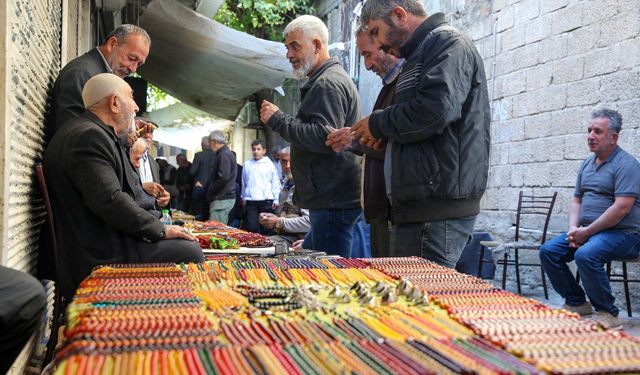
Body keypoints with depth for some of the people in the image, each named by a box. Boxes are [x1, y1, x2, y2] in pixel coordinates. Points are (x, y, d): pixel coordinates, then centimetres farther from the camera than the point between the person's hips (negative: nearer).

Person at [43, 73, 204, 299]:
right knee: (189, 251, -13)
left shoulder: (90, 133, 18)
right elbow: (109, 200, -24)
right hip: (101, 258, -11)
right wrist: (160, 230, -17)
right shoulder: (88, 136, -16)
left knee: (187, 247, 10)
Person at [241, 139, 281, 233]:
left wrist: (276, 200, 0)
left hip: (266, 201, -1)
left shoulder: (269, 164, 2)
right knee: (251, 228, -4)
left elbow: (275, 183, 4)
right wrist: (243, 198, 17)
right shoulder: (247, 164, 9)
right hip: (251, 201, 2)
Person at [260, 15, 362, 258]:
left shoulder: (328, 83, -13)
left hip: (333, 203, -11)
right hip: (330, 201, 11)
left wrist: (278, 120, -16)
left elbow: (324, 138, -24)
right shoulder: (328, 80, 22)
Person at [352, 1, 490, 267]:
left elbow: (433, 111, -21)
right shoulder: (422, 54, 26)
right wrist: (383, 136, 11)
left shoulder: (448, 43, -4)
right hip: (421, 205, 10)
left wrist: (377, 123, -6)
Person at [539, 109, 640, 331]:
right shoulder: (587, 164, 14)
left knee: (586, 254, -34)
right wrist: (574, 229, -1)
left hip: (622, 232, -8)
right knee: (548, 251, -6)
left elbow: (622, 208, -21)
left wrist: (587, 232, -18)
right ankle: (576, 303, 6)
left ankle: (607, 313, -15)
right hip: (587, 231, 8)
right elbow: (577, 200, 18)